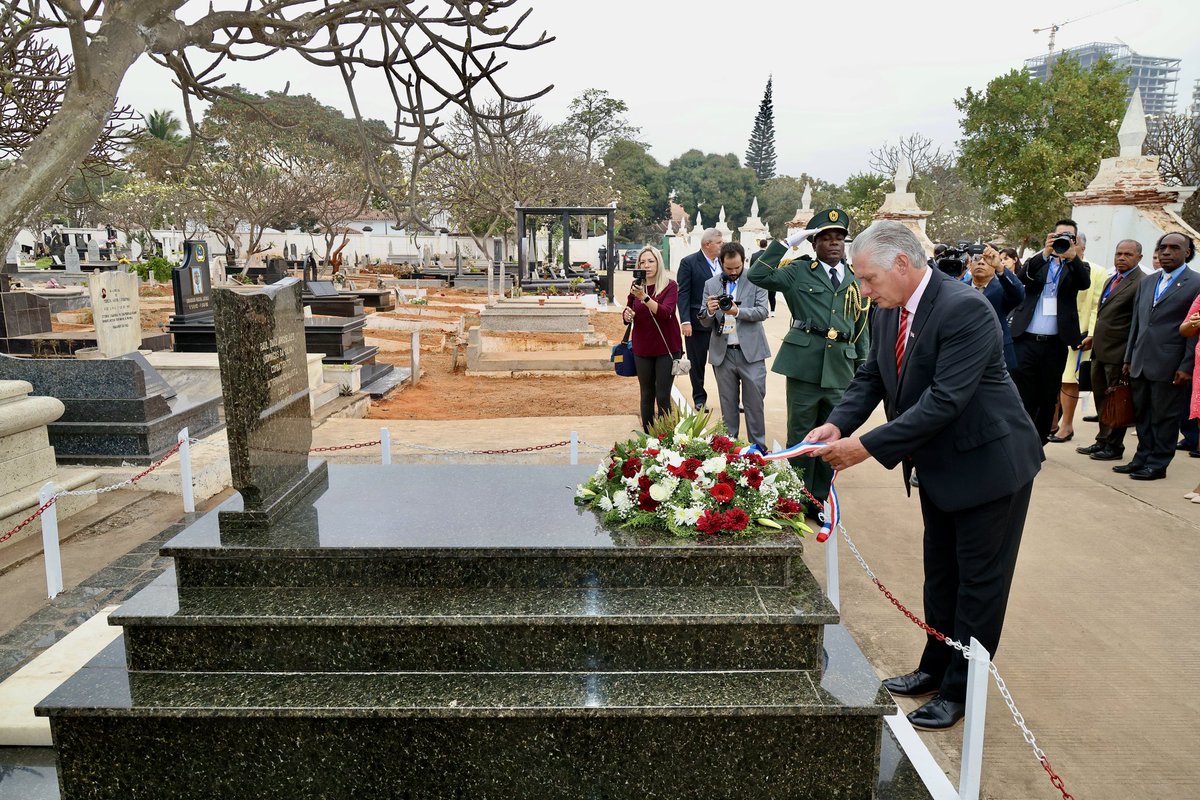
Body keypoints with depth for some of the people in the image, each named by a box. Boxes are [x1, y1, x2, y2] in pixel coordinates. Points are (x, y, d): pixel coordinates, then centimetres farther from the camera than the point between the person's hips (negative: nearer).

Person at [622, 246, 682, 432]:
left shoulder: (670, 286, -7)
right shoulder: (636, 286, 4)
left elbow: (665, 312, -24)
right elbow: (628, 315, 13)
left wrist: (645, 297, -37)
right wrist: (626, 315, -11)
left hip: (666, 348, -3)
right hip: (642, 348, 4)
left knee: (663, 396, -5)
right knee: (646, 395, 10)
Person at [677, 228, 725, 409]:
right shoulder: (689, 263, -7)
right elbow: (683, 294, -10)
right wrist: (685, 321, -16)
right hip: (698, 322, -4)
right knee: (697, 363, 7)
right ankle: (699, 399, 20)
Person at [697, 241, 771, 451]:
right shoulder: (711, 285, 8)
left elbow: (763, 311, -8)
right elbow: (705, 322, 7)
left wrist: (737, 311, -23)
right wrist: (709, 311, -16)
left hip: (751, 352, -2)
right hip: (723, 353, 2)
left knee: (754, 402, 2)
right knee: (728, 404, 11)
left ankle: (758, 448, 12)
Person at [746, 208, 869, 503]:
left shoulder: (855, 279, 13)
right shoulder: (799, 271, 3)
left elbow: (861, 324, 17)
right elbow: (757, 275, -10)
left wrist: (862, 365, 14)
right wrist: (787, 243, -10)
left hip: (841, 368, 4)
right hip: (805, 364, -3)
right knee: (800, 435, 3)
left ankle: (818, 500, 25)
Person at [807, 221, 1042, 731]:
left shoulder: (964, 309, -28)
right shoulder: (887, 312, -3)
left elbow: (944, 400, -33)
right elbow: (870, 378, 2)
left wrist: (866, 446, -33)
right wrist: (838, 424, -17)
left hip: (987, 462, -8)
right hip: (938, 463, 8)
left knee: (979, 580, 7)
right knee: (940, 573, 20)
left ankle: (957, 691, 20)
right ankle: (934, 670, 36)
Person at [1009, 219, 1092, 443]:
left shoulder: (1078, 267, 10)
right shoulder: (1037, 262, 11)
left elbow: (1084, 282, -11)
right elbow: (1022, 277, -10)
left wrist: (1072, 256, -28)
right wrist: (1045, 253, -24)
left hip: (1055, 344, 1)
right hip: (1026, 340, -1)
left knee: (1048, 399, 8)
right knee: (1022, 398, -2)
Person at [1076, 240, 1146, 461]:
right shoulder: (1110, 280, 16)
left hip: (1119, 352, -8)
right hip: (1100, 351, 8)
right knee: (1101, 399, 15)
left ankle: (1114, 447, 14)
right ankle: (1102, 441, 26)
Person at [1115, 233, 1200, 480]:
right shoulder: (1147, 283, 15)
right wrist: (1129, 358, 14)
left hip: (1169, 366, -6)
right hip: (1141, 364, 6)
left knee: (1164, 417, 3)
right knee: (1142, 416, 12)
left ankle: (1157, 465, 12)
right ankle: (1142, 459, 22)